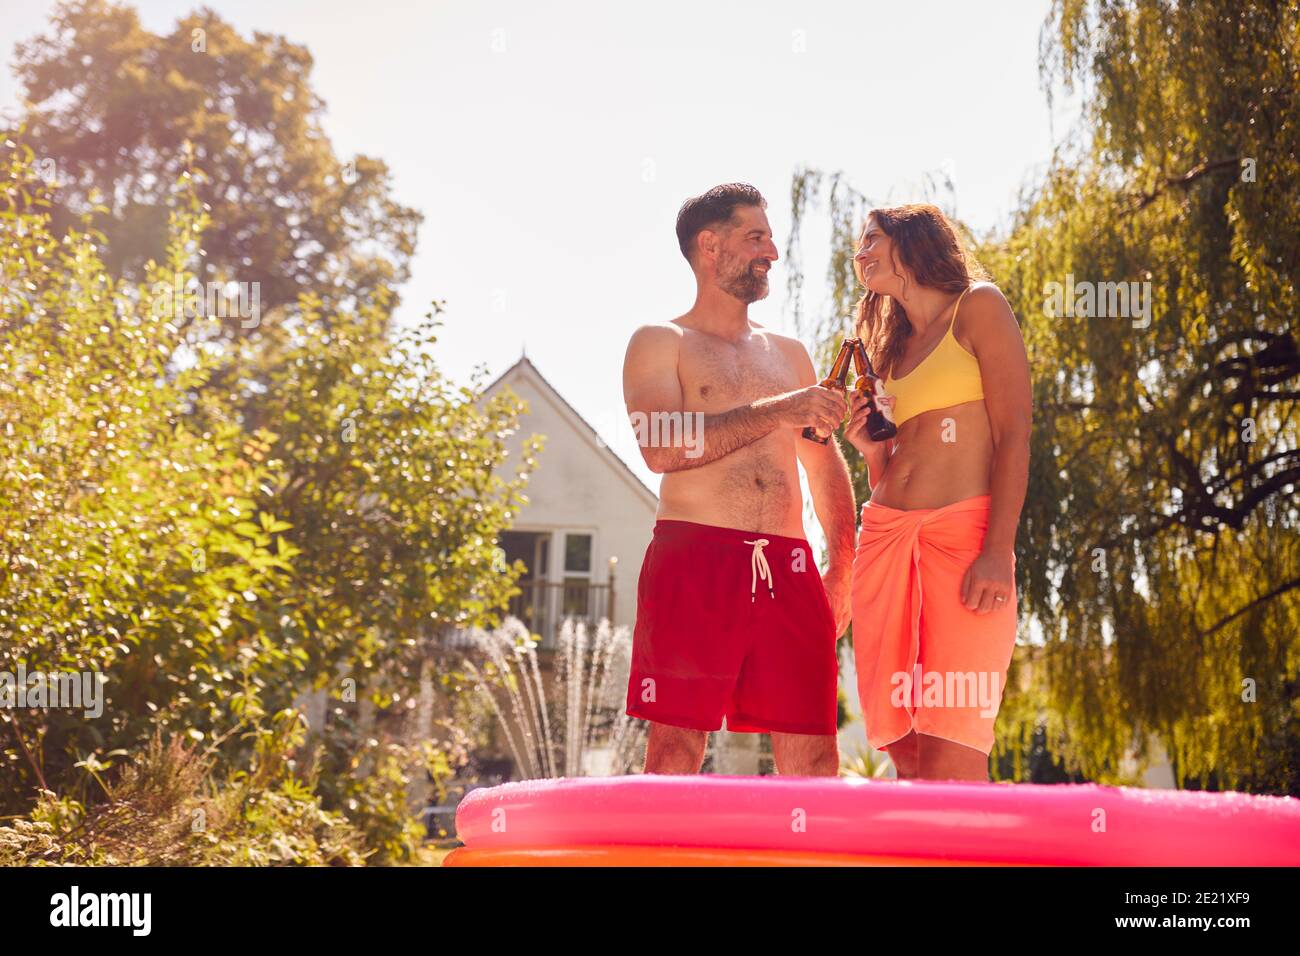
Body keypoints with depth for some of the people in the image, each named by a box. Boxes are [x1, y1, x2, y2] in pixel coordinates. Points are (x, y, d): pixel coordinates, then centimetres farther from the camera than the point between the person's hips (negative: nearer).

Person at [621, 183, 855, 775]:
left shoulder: (790, 355, 25)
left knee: (812, 758, -2)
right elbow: (661, 448, -10)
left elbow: (826, 468, 25)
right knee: (676, 747, -10)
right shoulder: (661, 343, 8)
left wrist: (841, 567, 11)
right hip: (694, 557, -5)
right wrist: (778, 412, -12)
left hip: (788, 567, 5)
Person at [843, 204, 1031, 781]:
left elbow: (1013, 436, -3)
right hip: (886, 535, 6)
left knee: (951, 760, -17)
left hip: (964, 531, -6)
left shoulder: (977, 309, 8)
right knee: (908, 757, -4)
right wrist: (868, 447, 5)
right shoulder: (894, 349, 27)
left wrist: (998, 552, -15)